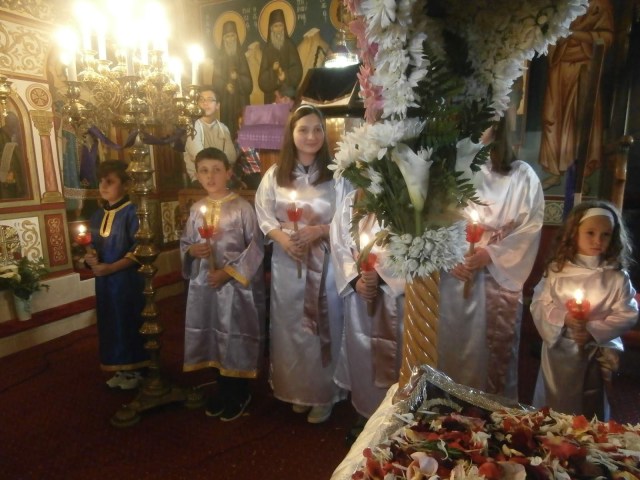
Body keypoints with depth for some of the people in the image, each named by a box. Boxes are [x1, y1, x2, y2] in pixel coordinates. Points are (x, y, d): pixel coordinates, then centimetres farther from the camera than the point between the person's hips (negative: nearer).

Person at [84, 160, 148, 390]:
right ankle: (121, 369, 29)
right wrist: (90, 258, -7)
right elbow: (94, 246, 16)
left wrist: (111, 267, -21)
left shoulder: (131, 212, -12)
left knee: (130, 323, 4)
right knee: (111, 323, 14)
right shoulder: (97, 216, 10)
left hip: (127, 279, -7)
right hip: (104, 280, 7)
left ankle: (135, 369, 21)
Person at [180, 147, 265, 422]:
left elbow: (256, 246, -11)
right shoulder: (196, 209, 6)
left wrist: (229, 271, -15)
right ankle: (223, 391, 34)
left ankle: (240, 395, 26)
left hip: (236, 283, -4)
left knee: (236, 337, 5)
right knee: (213, 336, 14)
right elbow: (184, 242, 13)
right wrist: (192, 250, -10)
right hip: (204, 283, 5)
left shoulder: (242, 207, -8)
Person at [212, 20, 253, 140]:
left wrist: (237, 77, -15)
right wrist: (225, 86, -19)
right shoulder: (219, 57, 5)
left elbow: (248, 80, 5)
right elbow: (216, 80, 1)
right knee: (228, 126, -7)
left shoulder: (241, 56, 11)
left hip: (241, 99, 2)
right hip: (226, 99, -1)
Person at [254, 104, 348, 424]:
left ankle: (324, 395, 25)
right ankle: (297, 391, 31)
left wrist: (319, 231, -20)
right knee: (291, 326, 11)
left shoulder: (335, 174, -4)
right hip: (287, 262, 3)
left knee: (324, 326, 6)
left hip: (325, 263, -2)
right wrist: (283, 238, -14)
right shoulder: (274, 174, 4)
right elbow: (264, 216, 3)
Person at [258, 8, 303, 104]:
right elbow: (263, 76, 1)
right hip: (272, 94, 0)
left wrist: (286, 75, -17)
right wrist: (272, 70, -18)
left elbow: (297, 68, 0)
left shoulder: (290, 45, 7)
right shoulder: (267, 48, 5)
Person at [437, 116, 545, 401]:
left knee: (496, 351, 11)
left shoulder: (522, 175, 1)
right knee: (452, 351, 11)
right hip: (452, 278, 1)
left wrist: (492, 253, -16)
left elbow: (531, 226, -4)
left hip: (499, 279, -1)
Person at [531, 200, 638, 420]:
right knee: (551, 408, 17)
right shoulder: (557, 270, -5)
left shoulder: (617, 276, -8)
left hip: (598, 353, -1)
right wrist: (563, 318, -21)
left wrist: (592, 331, -20)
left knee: (589, 413, 16)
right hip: (558, 350, 1)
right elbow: (539, 304, -5)